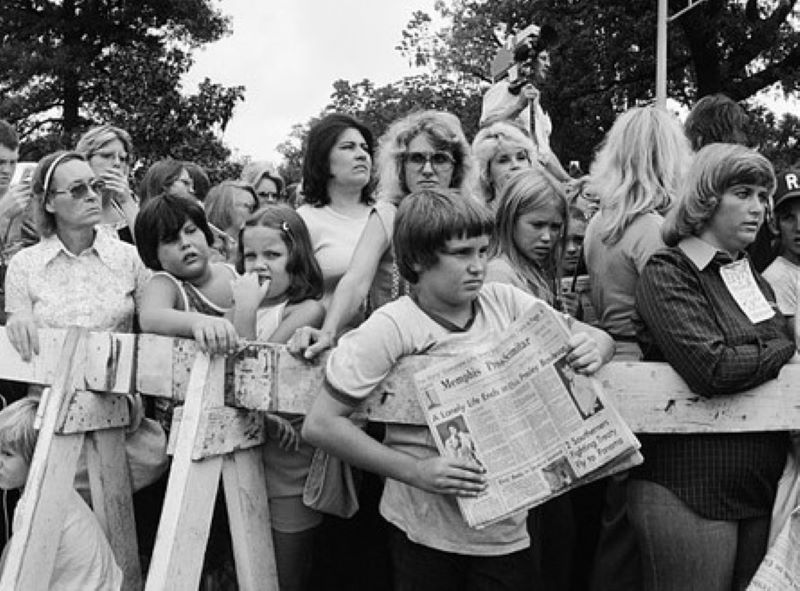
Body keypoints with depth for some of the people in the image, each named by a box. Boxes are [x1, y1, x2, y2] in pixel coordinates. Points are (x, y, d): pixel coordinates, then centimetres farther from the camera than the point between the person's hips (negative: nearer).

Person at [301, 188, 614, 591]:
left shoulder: (503, 301, -2)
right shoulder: (391, 328, -16)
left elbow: (598, 339, 6)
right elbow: (320, 424, -16)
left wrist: (593, 348, -18)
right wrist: (414, 471, -23)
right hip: (426, 533, -3)